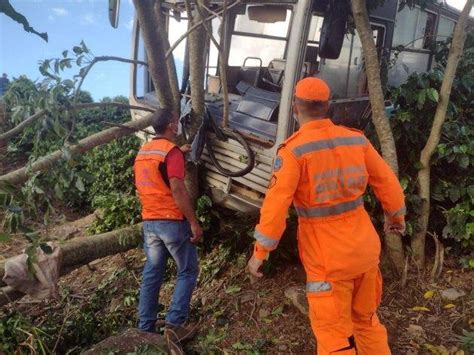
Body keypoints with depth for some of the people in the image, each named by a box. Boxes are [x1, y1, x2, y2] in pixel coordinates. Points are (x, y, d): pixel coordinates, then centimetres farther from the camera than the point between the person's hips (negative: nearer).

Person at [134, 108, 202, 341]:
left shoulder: (142, 152, 12)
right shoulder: (171, 150, -13)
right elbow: (177, 189, -21)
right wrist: (194, 222, -17)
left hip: (149, 222, 7)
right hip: (172, 222, -7)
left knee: (151, 274, 14)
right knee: (187, 272, 8)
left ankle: (145, 328, 19)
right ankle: (174, 322, 3)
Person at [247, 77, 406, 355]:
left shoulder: (294, 150, -17)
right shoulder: (356, 139, -1)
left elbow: (276, 204, -20)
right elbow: (387, 182, 7)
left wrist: (260, 252, -10)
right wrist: (397, 216, 25)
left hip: (328, 258, -5)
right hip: (364, 247, 6)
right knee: (367, 319, 25)